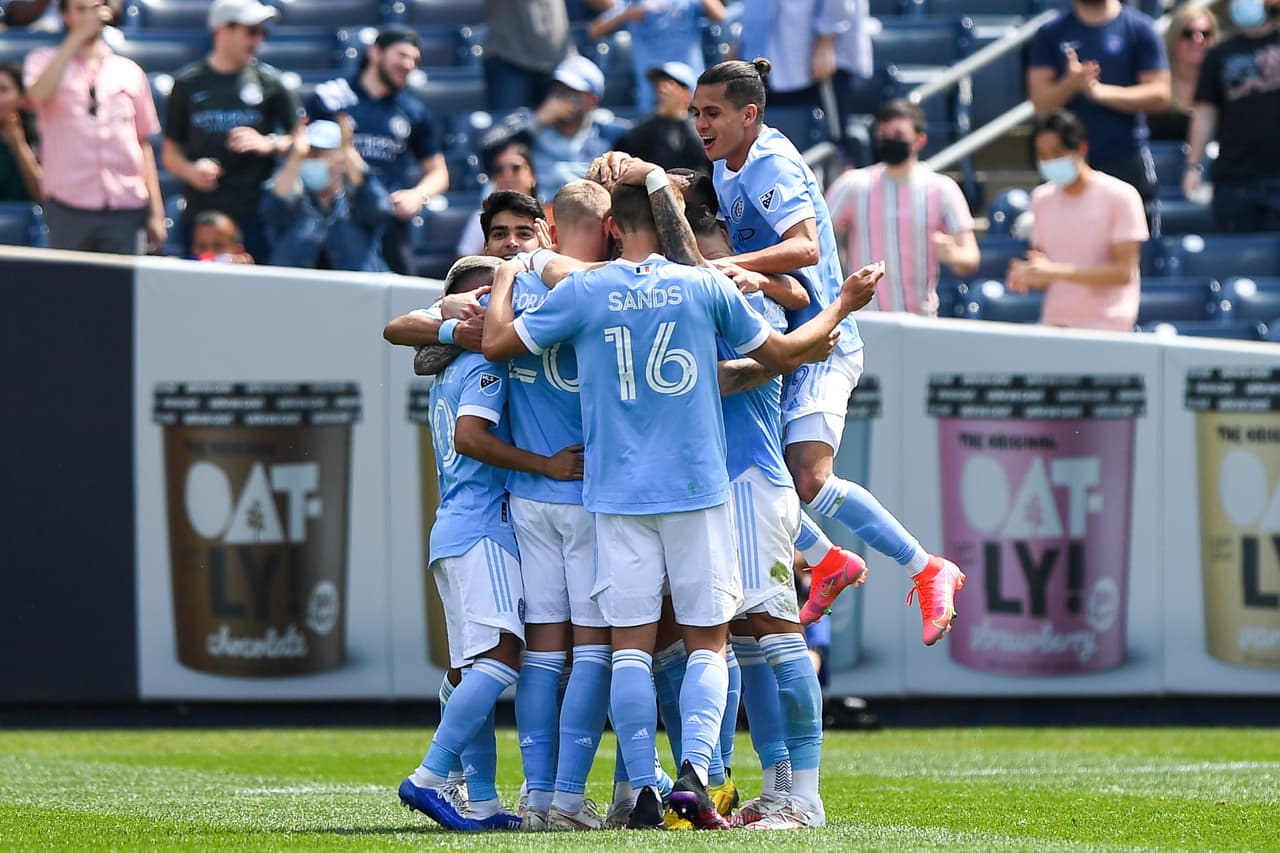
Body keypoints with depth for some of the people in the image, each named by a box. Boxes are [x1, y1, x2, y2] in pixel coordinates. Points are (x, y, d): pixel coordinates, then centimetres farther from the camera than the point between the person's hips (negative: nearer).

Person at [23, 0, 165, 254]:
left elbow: (144, 144, 15)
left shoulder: (130, 71, 15)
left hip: (126, 209, 2)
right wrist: (78, 36, -13)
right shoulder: (44, 61, 8)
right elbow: (40, 93, -16)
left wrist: (156, 213, 9)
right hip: (69, 209, -2)